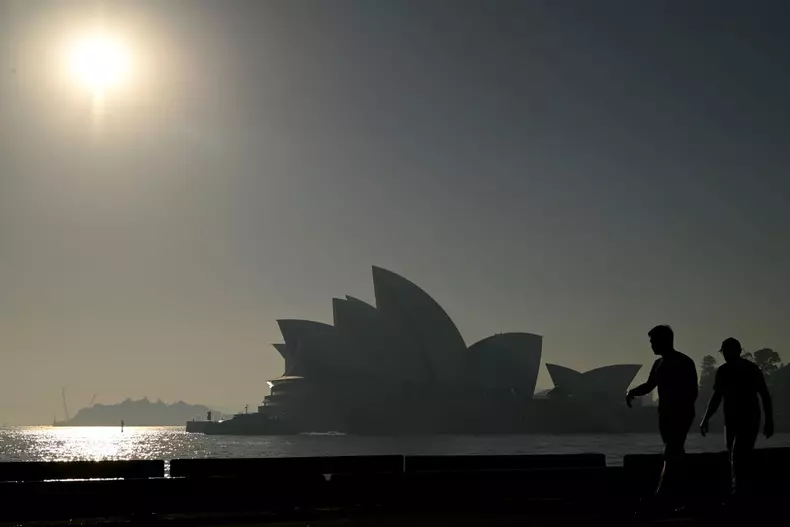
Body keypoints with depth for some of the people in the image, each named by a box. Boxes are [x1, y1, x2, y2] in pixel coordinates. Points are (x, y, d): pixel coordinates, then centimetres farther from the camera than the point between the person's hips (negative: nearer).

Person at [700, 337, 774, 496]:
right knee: (735, 459, 5)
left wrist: (769, 421, -7)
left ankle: (739, 494, -19)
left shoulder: (751, 369, -7)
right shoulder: (723, 371, 7)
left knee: (739, 456, -17)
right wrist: (706, 419, 7)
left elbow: (765, 396, -3)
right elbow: (717, 397, 14)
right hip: (731, 420, 6)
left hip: (749, 420, -6)